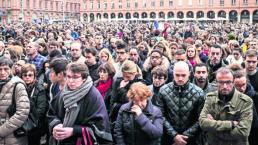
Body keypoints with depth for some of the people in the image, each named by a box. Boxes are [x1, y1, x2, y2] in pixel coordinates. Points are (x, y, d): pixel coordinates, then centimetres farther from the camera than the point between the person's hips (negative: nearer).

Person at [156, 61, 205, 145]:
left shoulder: (198, 93, -10)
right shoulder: (163, 91, -7)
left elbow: (199, 120, -8)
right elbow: (161, 116, -6)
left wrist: (185, 136, -12)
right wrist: (174, 135, -12)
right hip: (168, 138, 1)